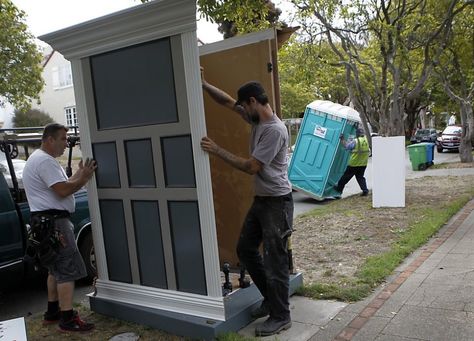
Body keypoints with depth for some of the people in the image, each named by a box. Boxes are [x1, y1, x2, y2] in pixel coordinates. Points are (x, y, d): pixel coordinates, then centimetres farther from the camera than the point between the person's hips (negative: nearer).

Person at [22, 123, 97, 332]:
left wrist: (79, 175, 6)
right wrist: (83, 179, -9)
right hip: (53, 221, -11)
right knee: (67, 270, -9)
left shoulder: (39, 159, 20)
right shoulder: (45, 161, -15)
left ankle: (52, 313, 27)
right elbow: (63, 190, -22)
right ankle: (67, 319, -5)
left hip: (47, 221, 11)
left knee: (56, 269, 18)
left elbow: (61, 186, 18)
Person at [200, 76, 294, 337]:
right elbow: (226, 101, 14)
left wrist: (217, 150, -17)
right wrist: (202, 84, 6)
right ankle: (271, 299, 31)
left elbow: (251, 167, -23)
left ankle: (280, 317, 16)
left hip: (277, 203, -10)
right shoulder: (256, 120, 6)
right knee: (245, 249, 17)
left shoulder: (275, 130, -22)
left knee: (274, 260, -1)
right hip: (260, 200, 10)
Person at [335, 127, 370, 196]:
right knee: (360, 177, 17)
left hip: (354, 163, -6)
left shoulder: (355, 141, -17)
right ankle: (365, 190, 5)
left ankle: (339, 188, 22)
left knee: (346, 176, 8)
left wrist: (342, 140, 2)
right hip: (363, 164, 6)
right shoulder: (366, 140, 3)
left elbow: (347, 146, -10)